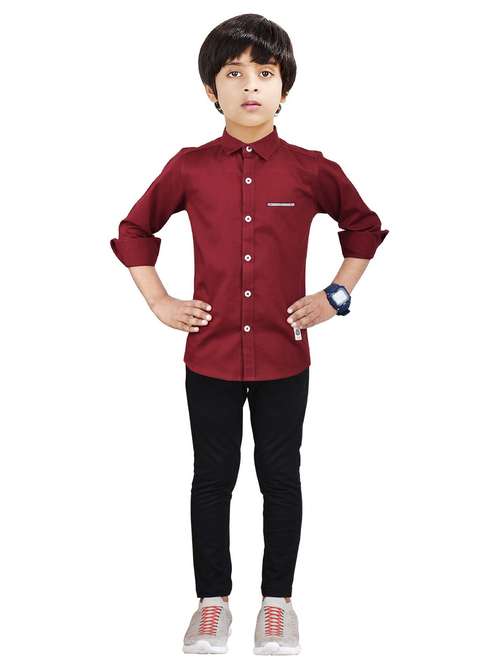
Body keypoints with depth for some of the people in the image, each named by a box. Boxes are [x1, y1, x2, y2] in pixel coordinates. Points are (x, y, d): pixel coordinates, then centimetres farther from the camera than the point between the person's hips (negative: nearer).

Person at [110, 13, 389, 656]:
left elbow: (365, 227, 12)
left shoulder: (311, 170, -4)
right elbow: (134, 230, 10)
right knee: (213, 477, 11)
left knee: (281, 478, 11)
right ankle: (212, 600, 27)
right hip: (210, 355, 0)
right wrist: (159, 301, 3)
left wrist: (336, 295, 4)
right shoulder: (188, 168, -3)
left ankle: (277, 601, 27)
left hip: (284, 358, 0)